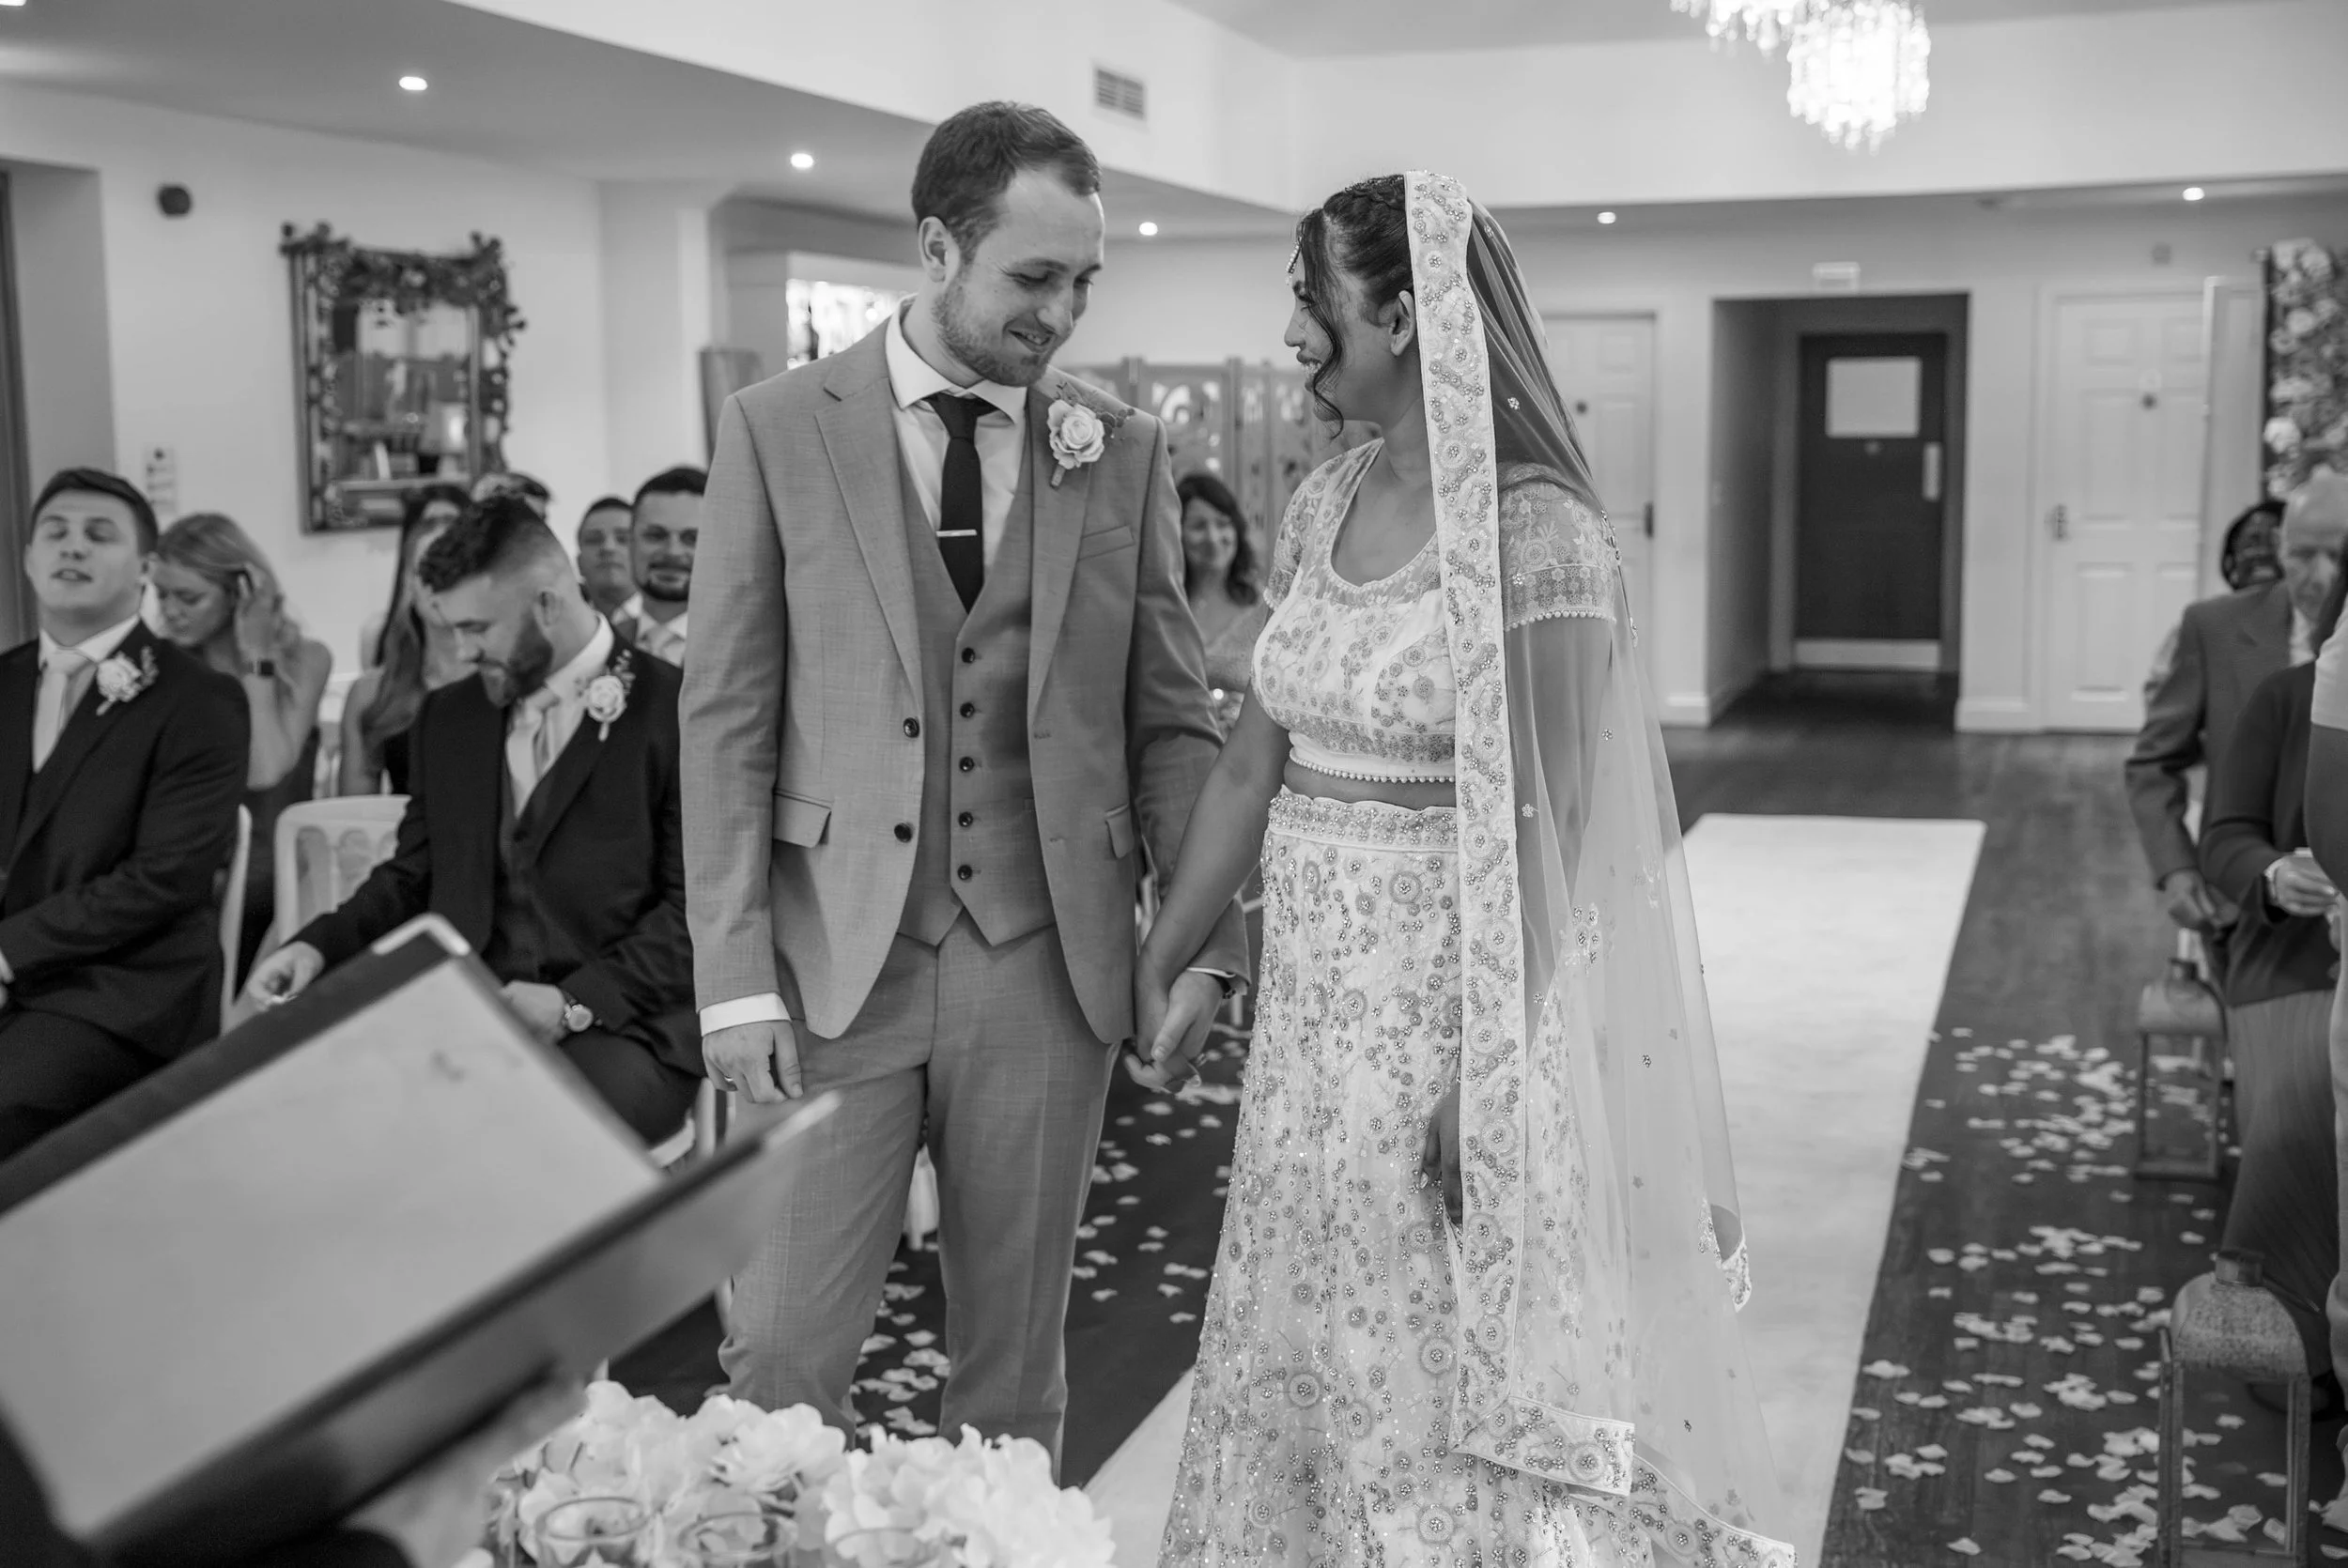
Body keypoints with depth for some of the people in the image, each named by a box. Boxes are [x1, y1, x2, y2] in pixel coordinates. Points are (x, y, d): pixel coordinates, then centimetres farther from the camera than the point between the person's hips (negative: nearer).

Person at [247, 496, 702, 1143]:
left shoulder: (677, 712, -3)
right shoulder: (450, 715, 19)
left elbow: (696, 907, -8)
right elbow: (412, 877, 24)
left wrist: (577, 1003, -18)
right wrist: (320, 944, 4)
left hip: (618, 1026, -5)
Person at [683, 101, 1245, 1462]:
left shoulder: (1123, 450, 5)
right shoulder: (778, 429, -1)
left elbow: (1173, 719, 8)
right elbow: (728, 717, -1)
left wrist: (1203, 938, 0)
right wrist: (735, 975, -7)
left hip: (1048, 959, 2)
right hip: (837, 955, -1)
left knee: (1016, 1359, 11)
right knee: (782, 1353, -1)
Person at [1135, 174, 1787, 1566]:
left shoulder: (1537, 536, -16)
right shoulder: (1327, 506, 6)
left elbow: (1549, 827, -17)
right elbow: (1253, 761, 10)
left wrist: (1486, 1075, -19)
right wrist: (1162, 961, 12)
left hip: (1456, 997, -7)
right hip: (1317, 1004, 7)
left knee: (1451, 1382, 6)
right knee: (1299, 1355, 17)